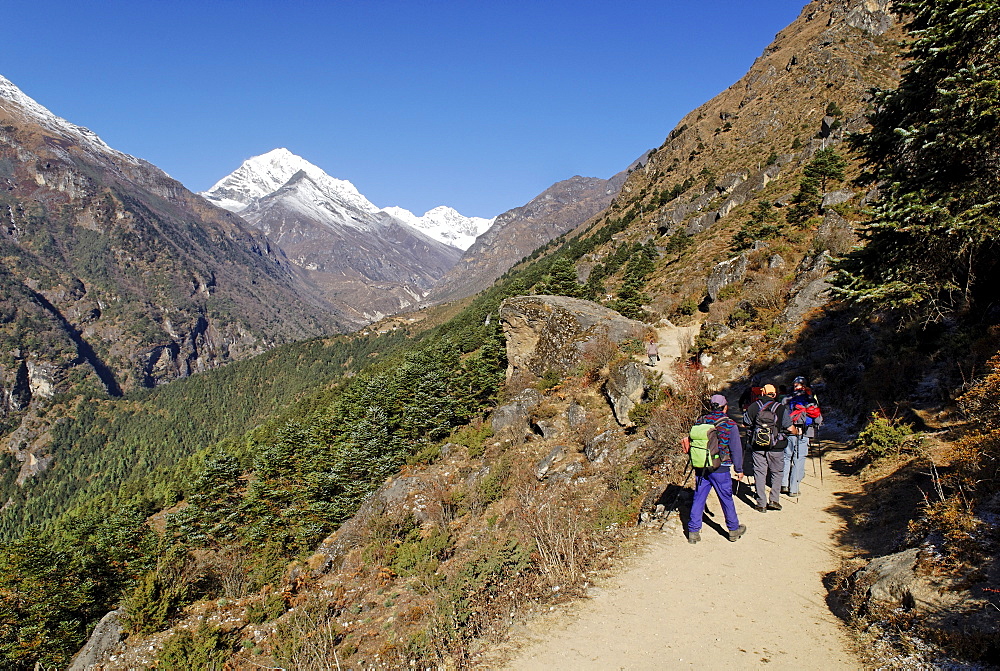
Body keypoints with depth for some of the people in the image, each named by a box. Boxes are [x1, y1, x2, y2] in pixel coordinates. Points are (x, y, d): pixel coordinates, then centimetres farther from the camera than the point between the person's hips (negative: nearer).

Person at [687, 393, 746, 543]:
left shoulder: (700, 421, 1)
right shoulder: (730, 425, -10)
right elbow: (736, 449, -6)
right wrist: (739, 469, 5)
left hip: (700, 467, 3)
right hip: (720, 469, -3)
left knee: (698, 498, 9)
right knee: (726, 499, 12)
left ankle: (693, 531, 10)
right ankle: (734, 530, 27)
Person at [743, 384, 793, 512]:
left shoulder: (753, 407, 0)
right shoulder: (780, 408, -5)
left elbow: (746, 424, 8)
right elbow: (789, 428, -3)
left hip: (757, 447, 1)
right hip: (776, 447, -1)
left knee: (759, 473, 7)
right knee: (777, 472, 15)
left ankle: (761, 504, 7)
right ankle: (774, 500, 9)